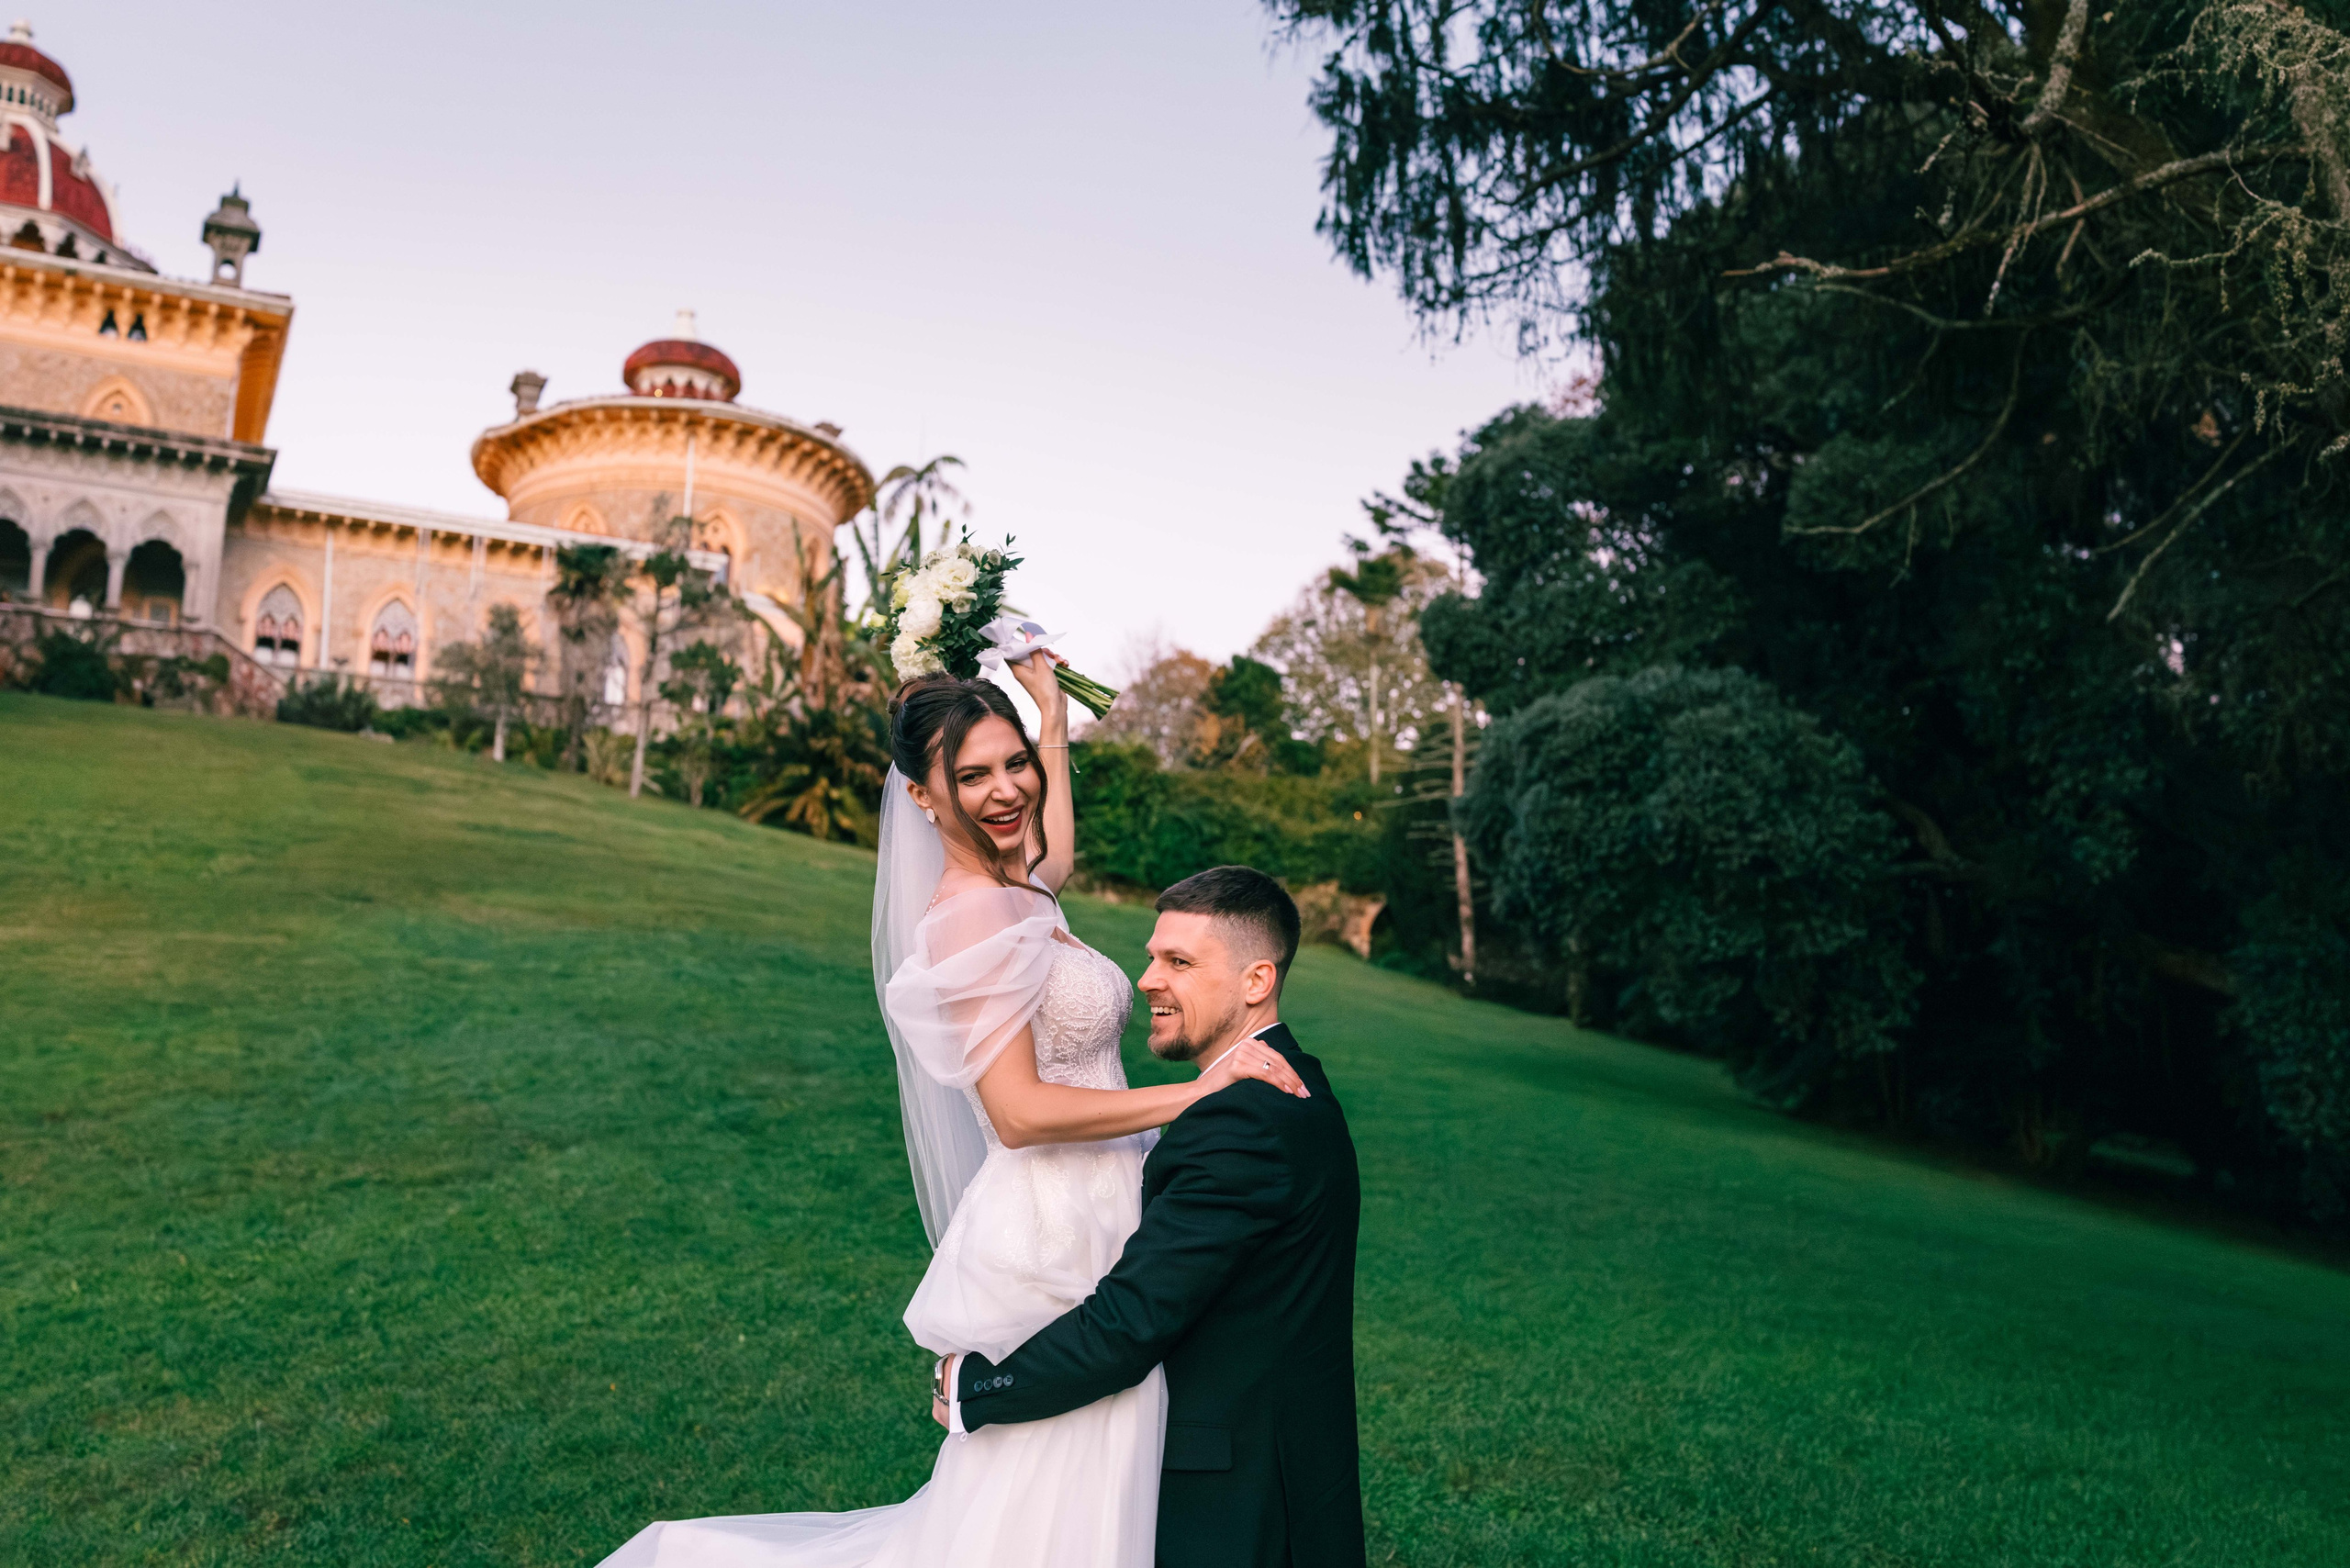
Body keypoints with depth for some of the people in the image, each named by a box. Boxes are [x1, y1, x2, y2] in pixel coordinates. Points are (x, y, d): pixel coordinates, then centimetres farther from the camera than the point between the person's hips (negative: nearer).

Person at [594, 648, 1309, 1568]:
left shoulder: (1016, 893, 10)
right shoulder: (971, 915, -17)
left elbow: (1055, 857, 36)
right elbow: (1021, 1112, -22)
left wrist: (1053, 723, 38)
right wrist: (1198, 1093, -19)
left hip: (1090, 1233, 9)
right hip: (1054, 1252, -9)